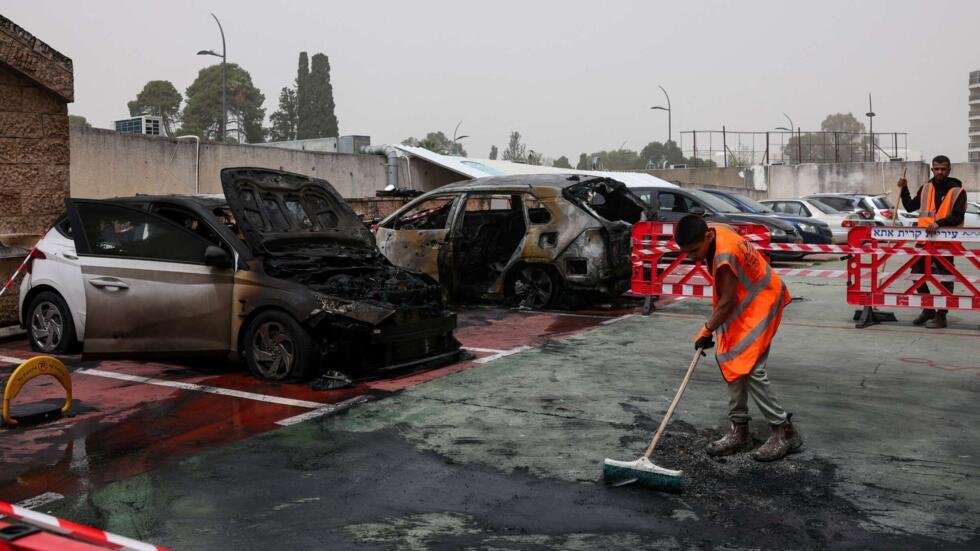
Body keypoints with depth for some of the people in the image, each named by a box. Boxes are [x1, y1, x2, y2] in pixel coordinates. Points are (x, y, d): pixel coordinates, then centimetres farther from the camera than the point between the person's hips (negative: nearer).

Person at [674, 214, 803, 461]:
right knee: (732, 363, 8)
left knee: (749, 368, -14)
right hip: (743, 303, 10)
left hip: (760, 304, -10)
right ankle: (739, 431, 16)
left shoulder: (724, 257, -31)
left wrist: (706, 331, -12)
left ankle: (784, 431, -2)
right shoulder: (714, 232, -5)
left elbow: (727, 302, -23)